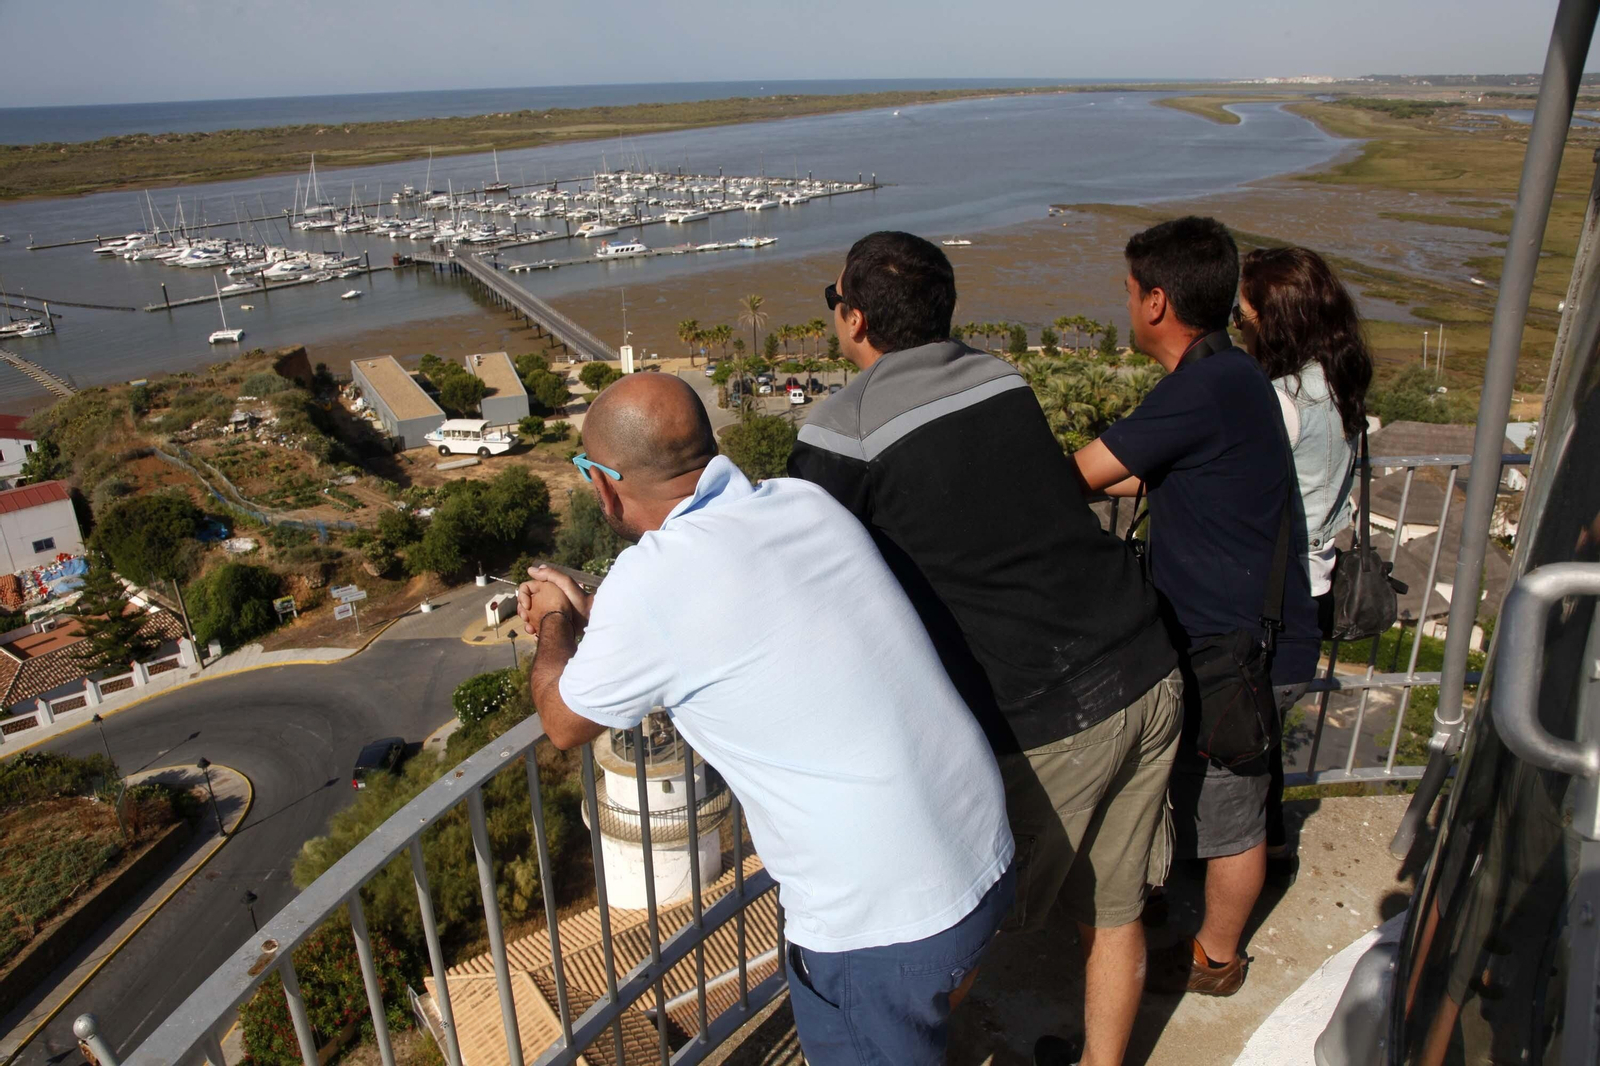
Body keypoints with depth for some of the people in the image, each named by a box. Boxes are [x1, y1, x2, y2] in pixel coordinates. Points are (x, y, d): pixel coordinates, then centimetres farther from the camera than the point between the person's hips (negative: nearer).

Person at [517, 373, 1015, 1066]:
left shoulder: (651, 583, -20)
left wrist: (557, 622, 19)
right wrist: (588, 609, 27)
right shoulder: (805, 500, -1)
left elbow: (563, 721, 1)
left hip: (883, 925, -6)